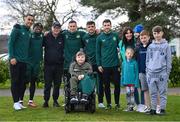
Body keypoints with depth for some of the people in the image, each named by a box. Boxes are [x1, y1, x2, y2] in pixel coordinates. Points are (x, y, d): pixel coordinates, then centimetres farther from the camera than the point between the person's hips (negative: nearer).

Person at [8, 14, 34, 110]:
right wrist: (12, 57, -16)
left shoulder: (30, 32, 14)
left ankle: (20, 101, 14)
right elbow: (10, 43, -9)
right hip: (15, 60, -6)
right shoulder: (17, 29, -4)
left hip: (24, 61, 6)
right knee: (15, 81, -2)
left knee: (22, 82, 7)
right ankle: (16, 102, 2)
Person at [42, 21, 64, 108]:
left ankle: (55, 100, 18)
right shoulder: (46, 37, 2)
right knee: (47, 84, 1)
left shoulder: (62, 37, 4)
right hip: (48, 64, -1)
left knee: (57, 84, 7)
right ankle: (46, 101, 9)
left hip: (59, 65, 1)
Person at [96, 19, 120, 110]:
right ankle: (108, 103, 18)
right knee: (106, 85, 8)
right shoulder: (100, 38, 1)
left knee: (117, 84, 3)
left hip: (115, 64, 0)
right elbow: (98, 52, 4)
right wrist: (99, 65, -1)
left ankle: (117, 103, 15)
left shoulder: (115, 36, 2)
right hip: (104, 65, 0)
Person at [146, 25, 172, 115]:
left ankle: (162, 109, 9)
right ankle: (153, 109, 15)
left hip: (162, 73, -3)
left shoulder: (166, 45, 3)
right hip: (151, 73, 3)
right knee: (153, 93, 8)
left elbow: (169, 60, 2)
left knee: (162, 92, 2)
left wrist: (167, 72, -3)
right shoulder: (150, 46, 11)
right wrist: (147, 71, 8)